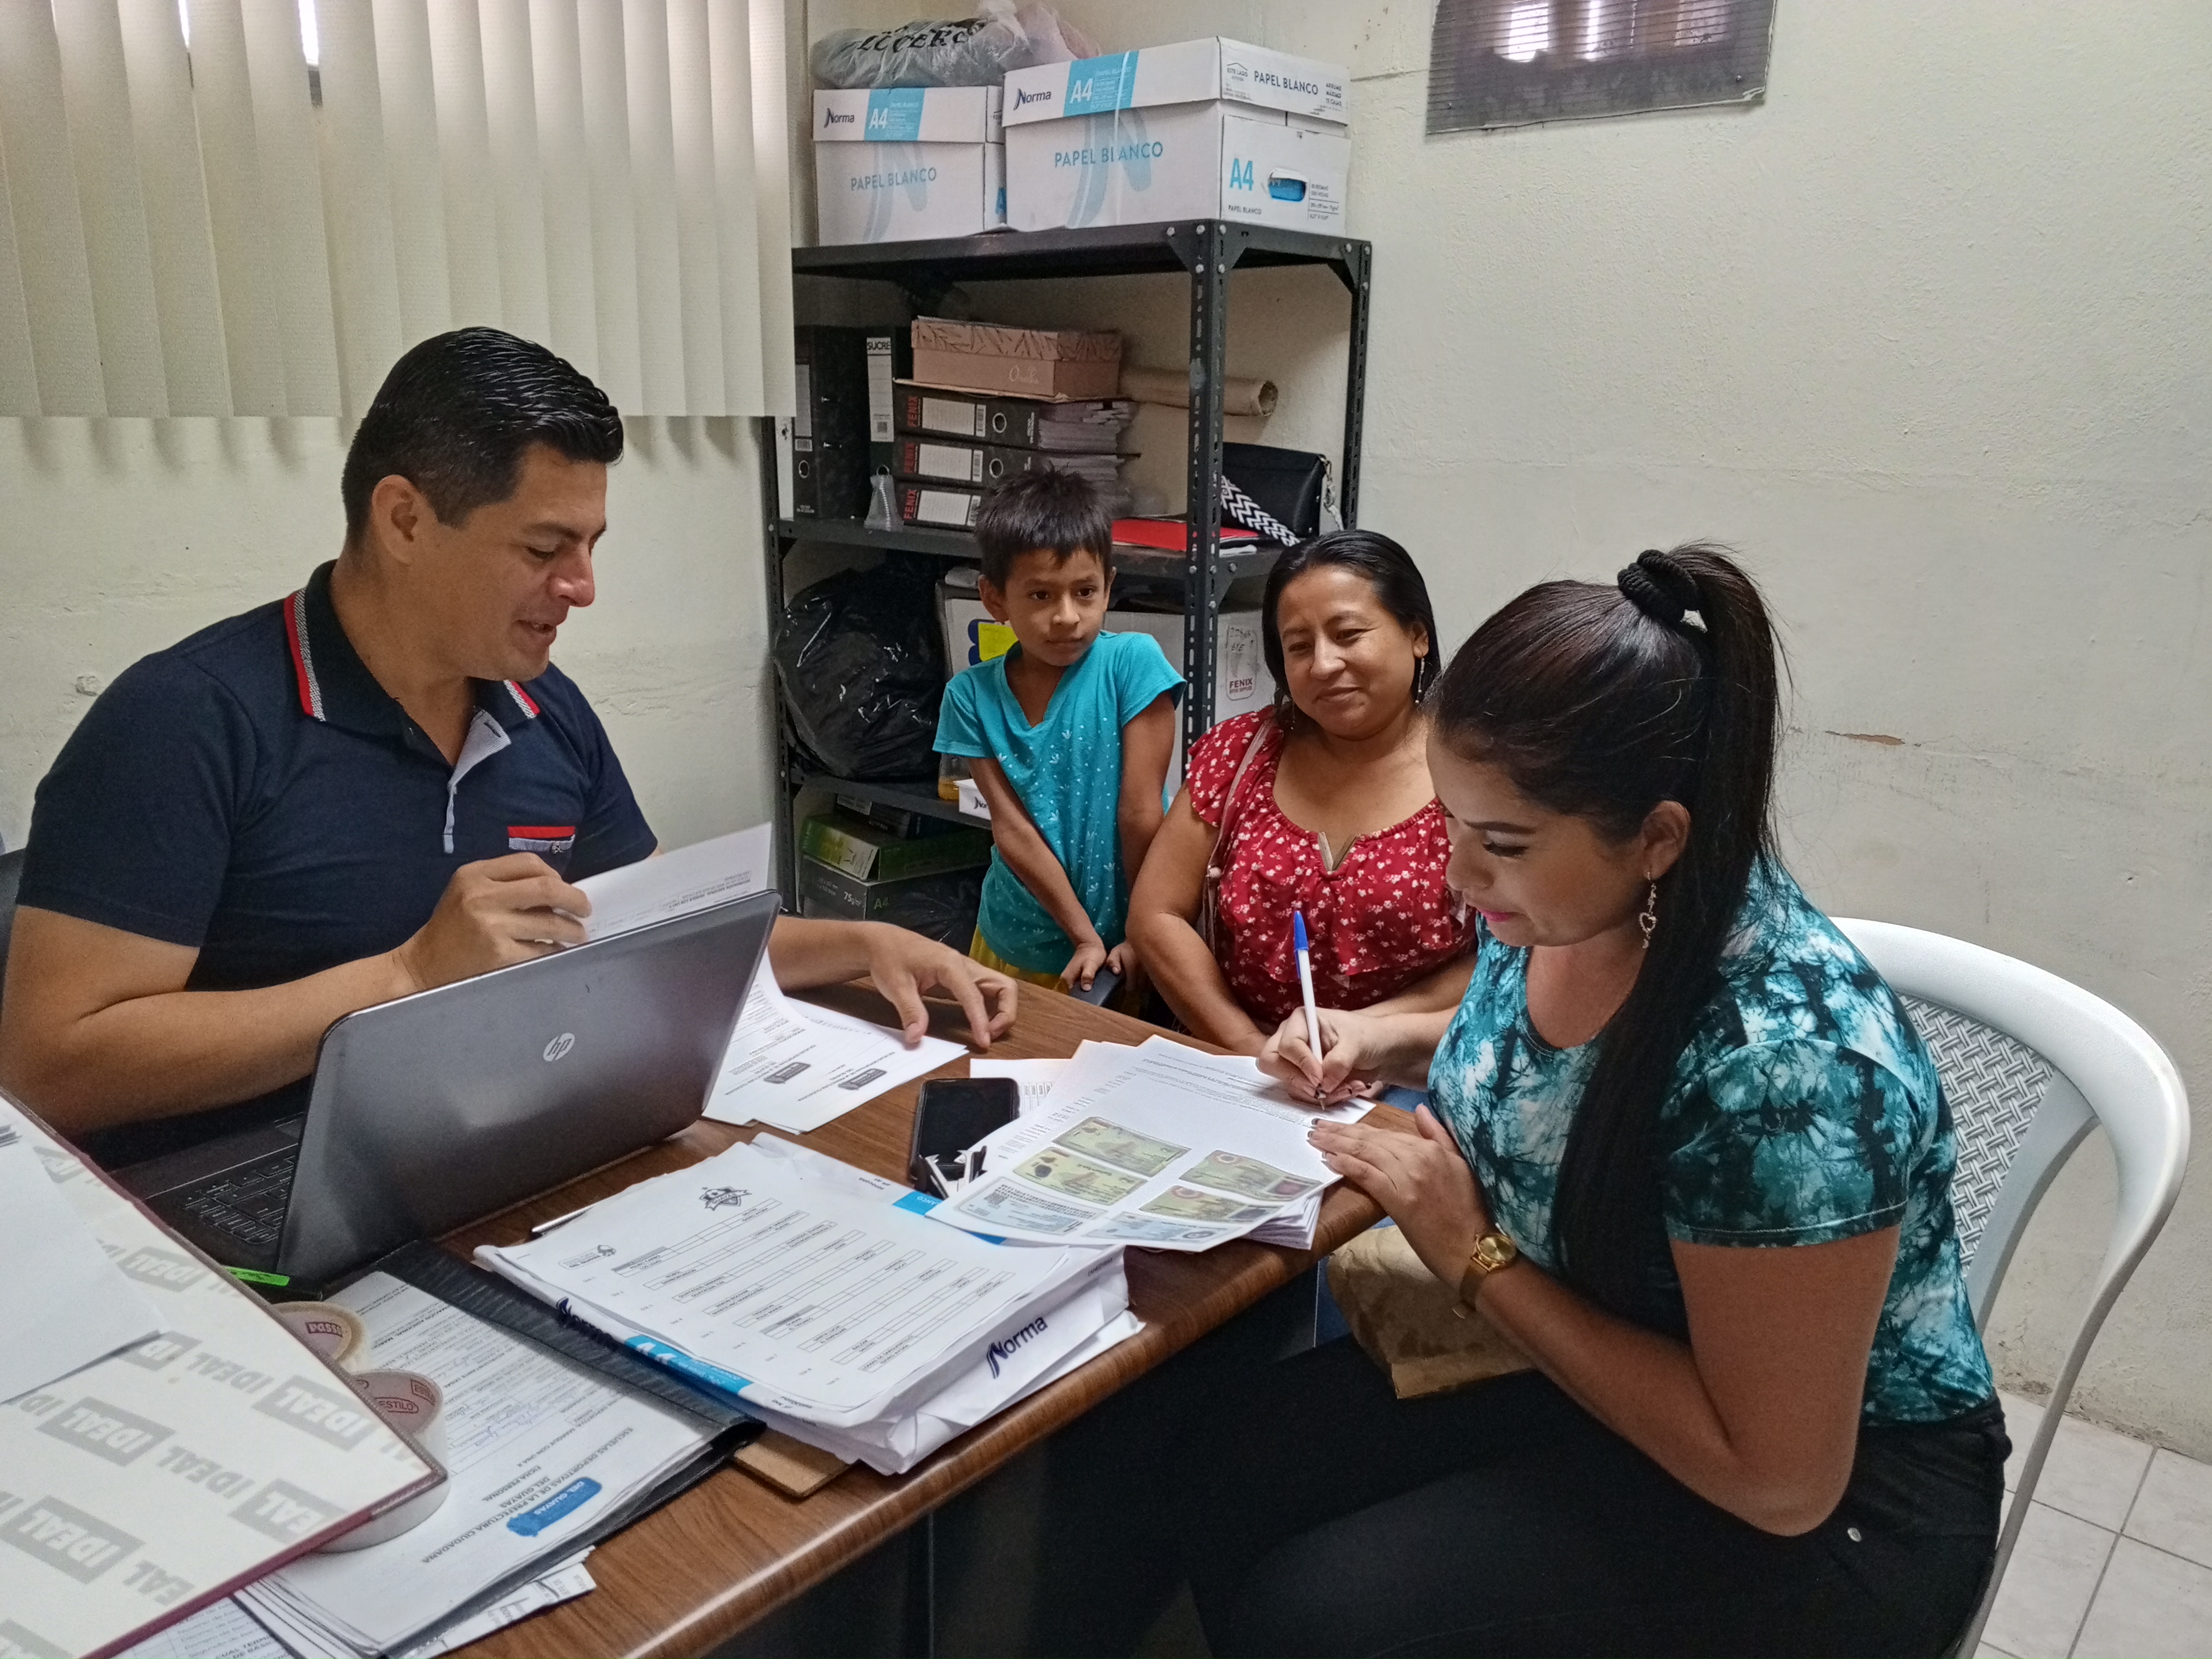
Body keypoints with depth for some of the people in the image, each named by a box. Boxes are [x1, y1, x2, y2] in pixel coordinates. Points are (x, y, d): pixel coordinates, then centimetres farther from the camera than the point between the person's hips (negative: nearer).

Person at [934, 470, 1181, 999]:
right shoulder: (971, 696, -8)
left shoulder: (1131, 662, -16)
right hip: (1011, 946, 3)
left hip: (1121, 946, -3)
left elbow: (1141, 814, -15)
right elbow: (1011, 826, -11)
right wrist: (1085, 938, -15)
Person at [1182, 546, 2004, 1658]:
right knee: (1248, 1464, -12)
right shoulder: (1552, 907, -10)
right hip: (1589, 1360, 7)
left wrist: (1477, 1258, -23)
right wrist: (1391, 1039, -4)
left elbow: (1779, 1481, -25)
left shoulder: (1785, 1058, -33)